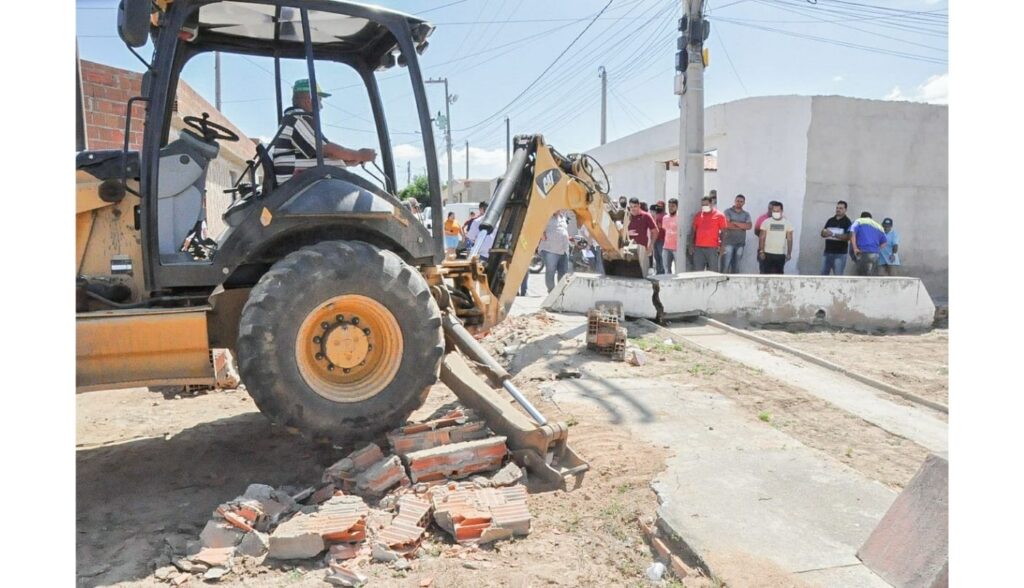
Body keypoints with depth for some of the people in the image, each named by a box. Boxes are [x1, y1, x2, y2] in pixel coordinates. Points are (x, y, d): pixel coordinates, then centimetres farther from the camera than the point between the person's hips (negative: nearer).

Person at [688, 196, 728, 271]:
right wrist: (691, 245, 5)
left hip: (712, 248, -3)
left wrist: (722, 246, -9)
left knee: (712, 272, -1)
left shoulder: (719, 215, 2)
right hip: (698, 248, 3)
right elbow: (693, 230, 13)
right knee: (697, 271, 4)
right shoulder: (698, 215, 12)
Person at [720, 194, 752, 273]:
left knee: (736, 266, 6)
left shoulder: (746, 214, 13)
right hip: (728, 242, -3)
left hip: (740, 243, 4)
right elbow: (727, 225, -12)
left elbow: (749, 226, -3)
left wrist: (735, 223, -8)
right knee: (725, 265, -9)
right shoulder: (728, 211, 3)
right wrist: (742, 226, -3)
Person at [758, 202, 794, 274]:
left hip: (781, 254, 1)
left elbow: (789, 239, 3)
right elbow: (762, 238, 0)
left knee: (779, 273, 7)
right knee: (767, 273, 3)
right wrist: (761, 251, -7)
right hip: (768, 253, -1)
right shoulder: (766, 222, -1)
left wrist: (789, 253, 0)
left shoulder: (787, 223, 2)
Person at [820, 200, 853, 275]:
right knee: (823, 274, 9)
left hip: (840, 254, -5)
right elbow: (822, 233, 11)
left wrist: (833, 234, -22)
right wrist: (825, 232, -13)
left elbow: (848, 237, -16)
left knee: (838, 277, -4)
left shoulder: (847, 222, -4)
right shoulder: (830, 220, 12)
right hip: (827, 252, 5)